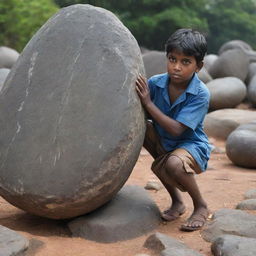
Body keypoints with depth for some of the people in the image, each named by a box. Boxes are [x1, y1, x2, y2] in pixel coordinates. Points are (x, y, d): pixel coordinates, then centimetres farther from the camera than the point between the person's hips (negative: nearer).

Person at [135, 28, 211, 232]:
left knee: (174, 164, -37)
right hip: (163, 143, 7)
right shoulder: (156, 83, -12)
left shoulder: (201, 94, -23)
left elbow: (176, 130, -29)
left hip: (192, 146, -7)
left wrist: (148, 103, -32)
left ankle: (201, 206, -2)